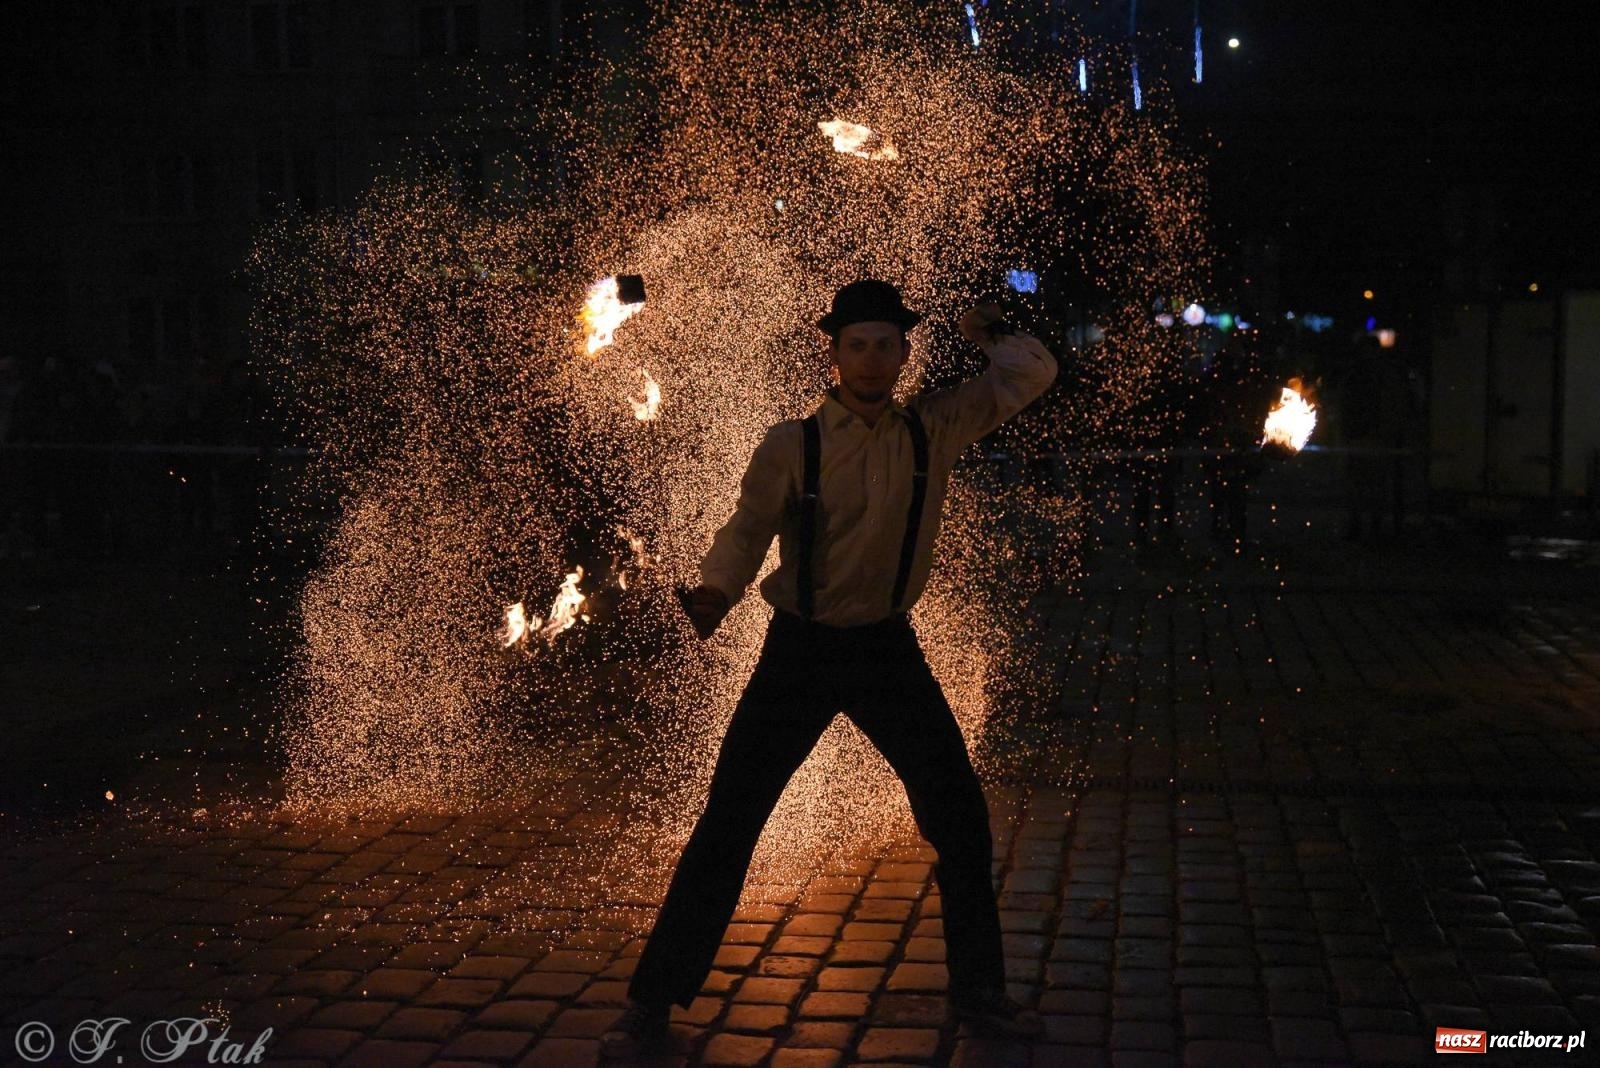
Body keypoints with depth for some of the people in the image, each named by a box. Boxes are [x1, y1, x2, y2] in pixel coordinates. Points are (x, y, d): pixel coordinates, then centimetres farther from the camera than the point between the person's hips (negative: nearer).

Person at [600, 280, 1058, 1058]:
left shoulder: (933, 430, -3)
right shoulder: (791, 446, -11)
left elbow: (1034, 373, 6)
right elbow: (748, 528, -11)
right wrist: (716, 592, -28)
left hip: (887, 646, 3)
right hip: (800, 649, -3)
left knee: (958, 815, 7)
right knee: (728, 823, -2)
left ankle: (978, 991, 27)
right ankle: (652, 1004, 11)